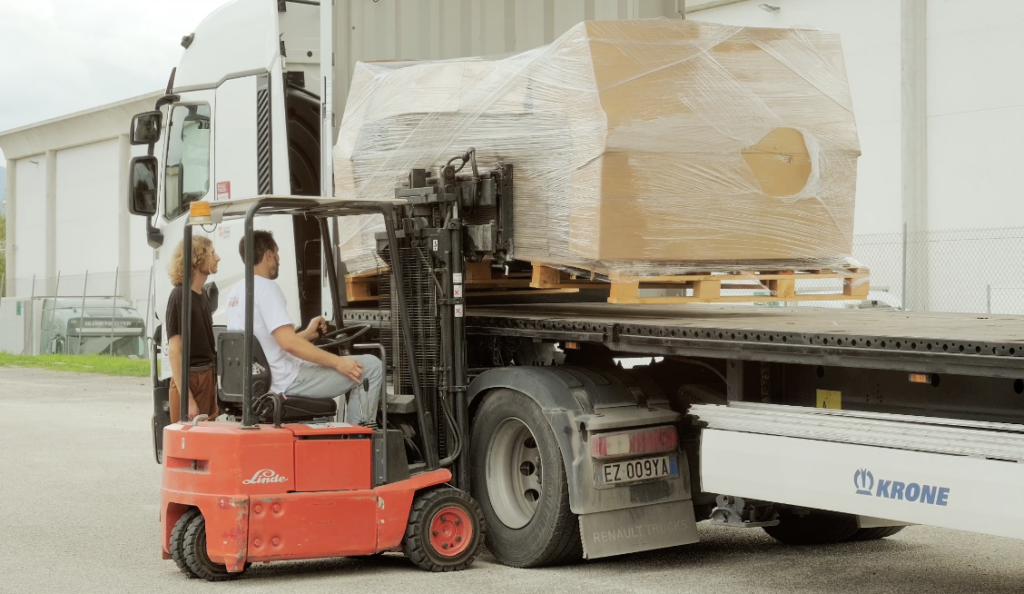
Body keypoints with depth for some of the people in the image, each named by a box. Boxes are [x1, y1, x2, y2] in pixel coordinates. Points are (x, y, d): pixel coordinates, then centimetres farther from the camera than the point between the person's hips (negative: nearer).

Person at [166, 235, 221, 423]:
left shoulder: (202, 296, 13)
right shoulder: (179, 296, -12)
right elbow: (175, 351, -15)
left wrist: (214, 388, 15)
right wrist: (187, 399, -20)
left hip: (208, 379, 8)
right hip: (189, 380, -8)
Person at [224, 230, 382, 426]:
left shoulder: (235, 294, 14)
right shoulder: (265, 288, -15)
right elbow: (288, 342, -25)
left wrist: (308, 334, 22)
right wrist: (337, 362, -22)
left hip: (261, 380, 10)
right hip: (288, 382, -10)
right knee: (370, 366, -8)